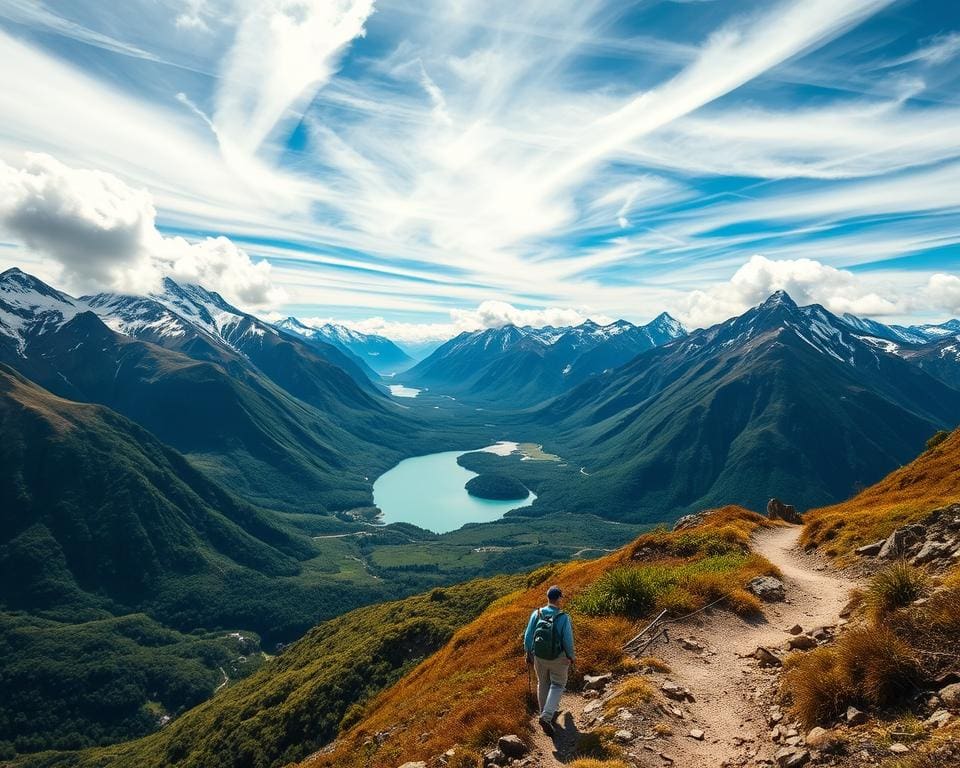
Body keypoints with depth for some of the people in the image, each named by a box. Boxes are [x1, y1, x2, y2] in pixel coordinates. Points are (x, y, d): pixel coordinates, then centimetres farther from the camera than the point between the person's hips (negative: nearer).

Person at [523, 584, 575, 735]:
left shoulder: (536, 614, -12)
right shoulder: (564, 618, -21)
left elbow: (528, 636, -6)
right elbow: (568, 640, -15)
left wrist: (528, 653, 9)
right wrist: (571, 657, 3)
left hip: (539, 656, 3)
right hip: (558, 658, -3)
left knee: (543, 684, 24)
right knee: (557, 685, 15)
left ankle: (547, 713, 39)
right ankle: (546, 716, 1)